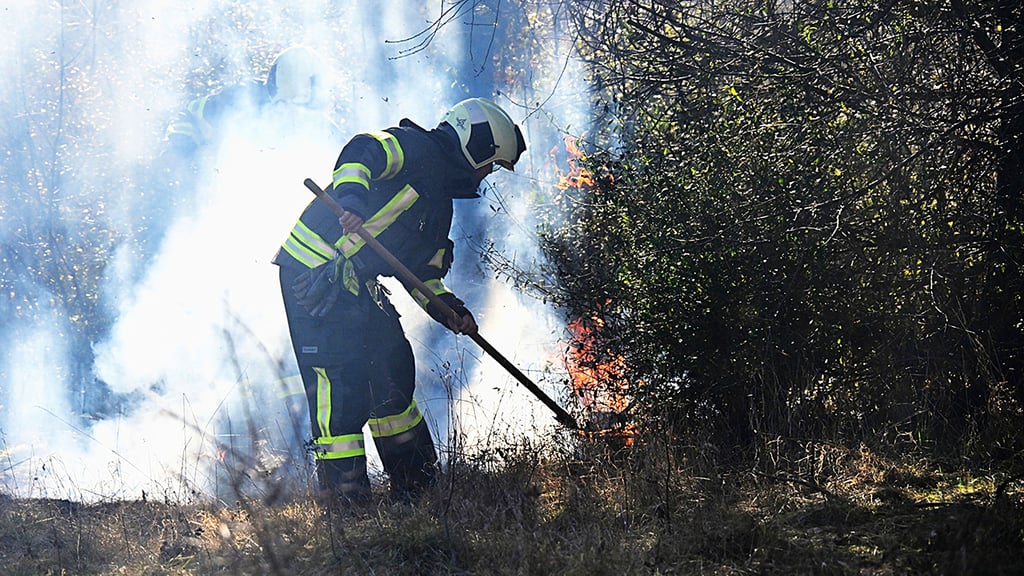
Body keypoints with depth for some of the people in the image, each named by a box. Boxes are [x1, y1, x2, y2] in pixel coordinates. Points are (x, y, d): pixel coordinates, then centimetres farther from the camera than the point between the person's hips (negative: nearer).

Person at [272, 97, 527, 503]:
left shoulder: (439, 204, 23)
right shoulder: (416, 148, -5)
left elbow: (422, 274, 24)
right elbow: (361, 153, -23)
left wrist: (450, 309, 7)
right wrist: (351, 198, -41)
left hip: (356, 286, 10)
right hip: (314, 269, -10)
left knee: (393, 368, 12)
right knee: (338, 378, -13)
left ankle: (417, 485, 23)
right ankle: (345, 494, -12)